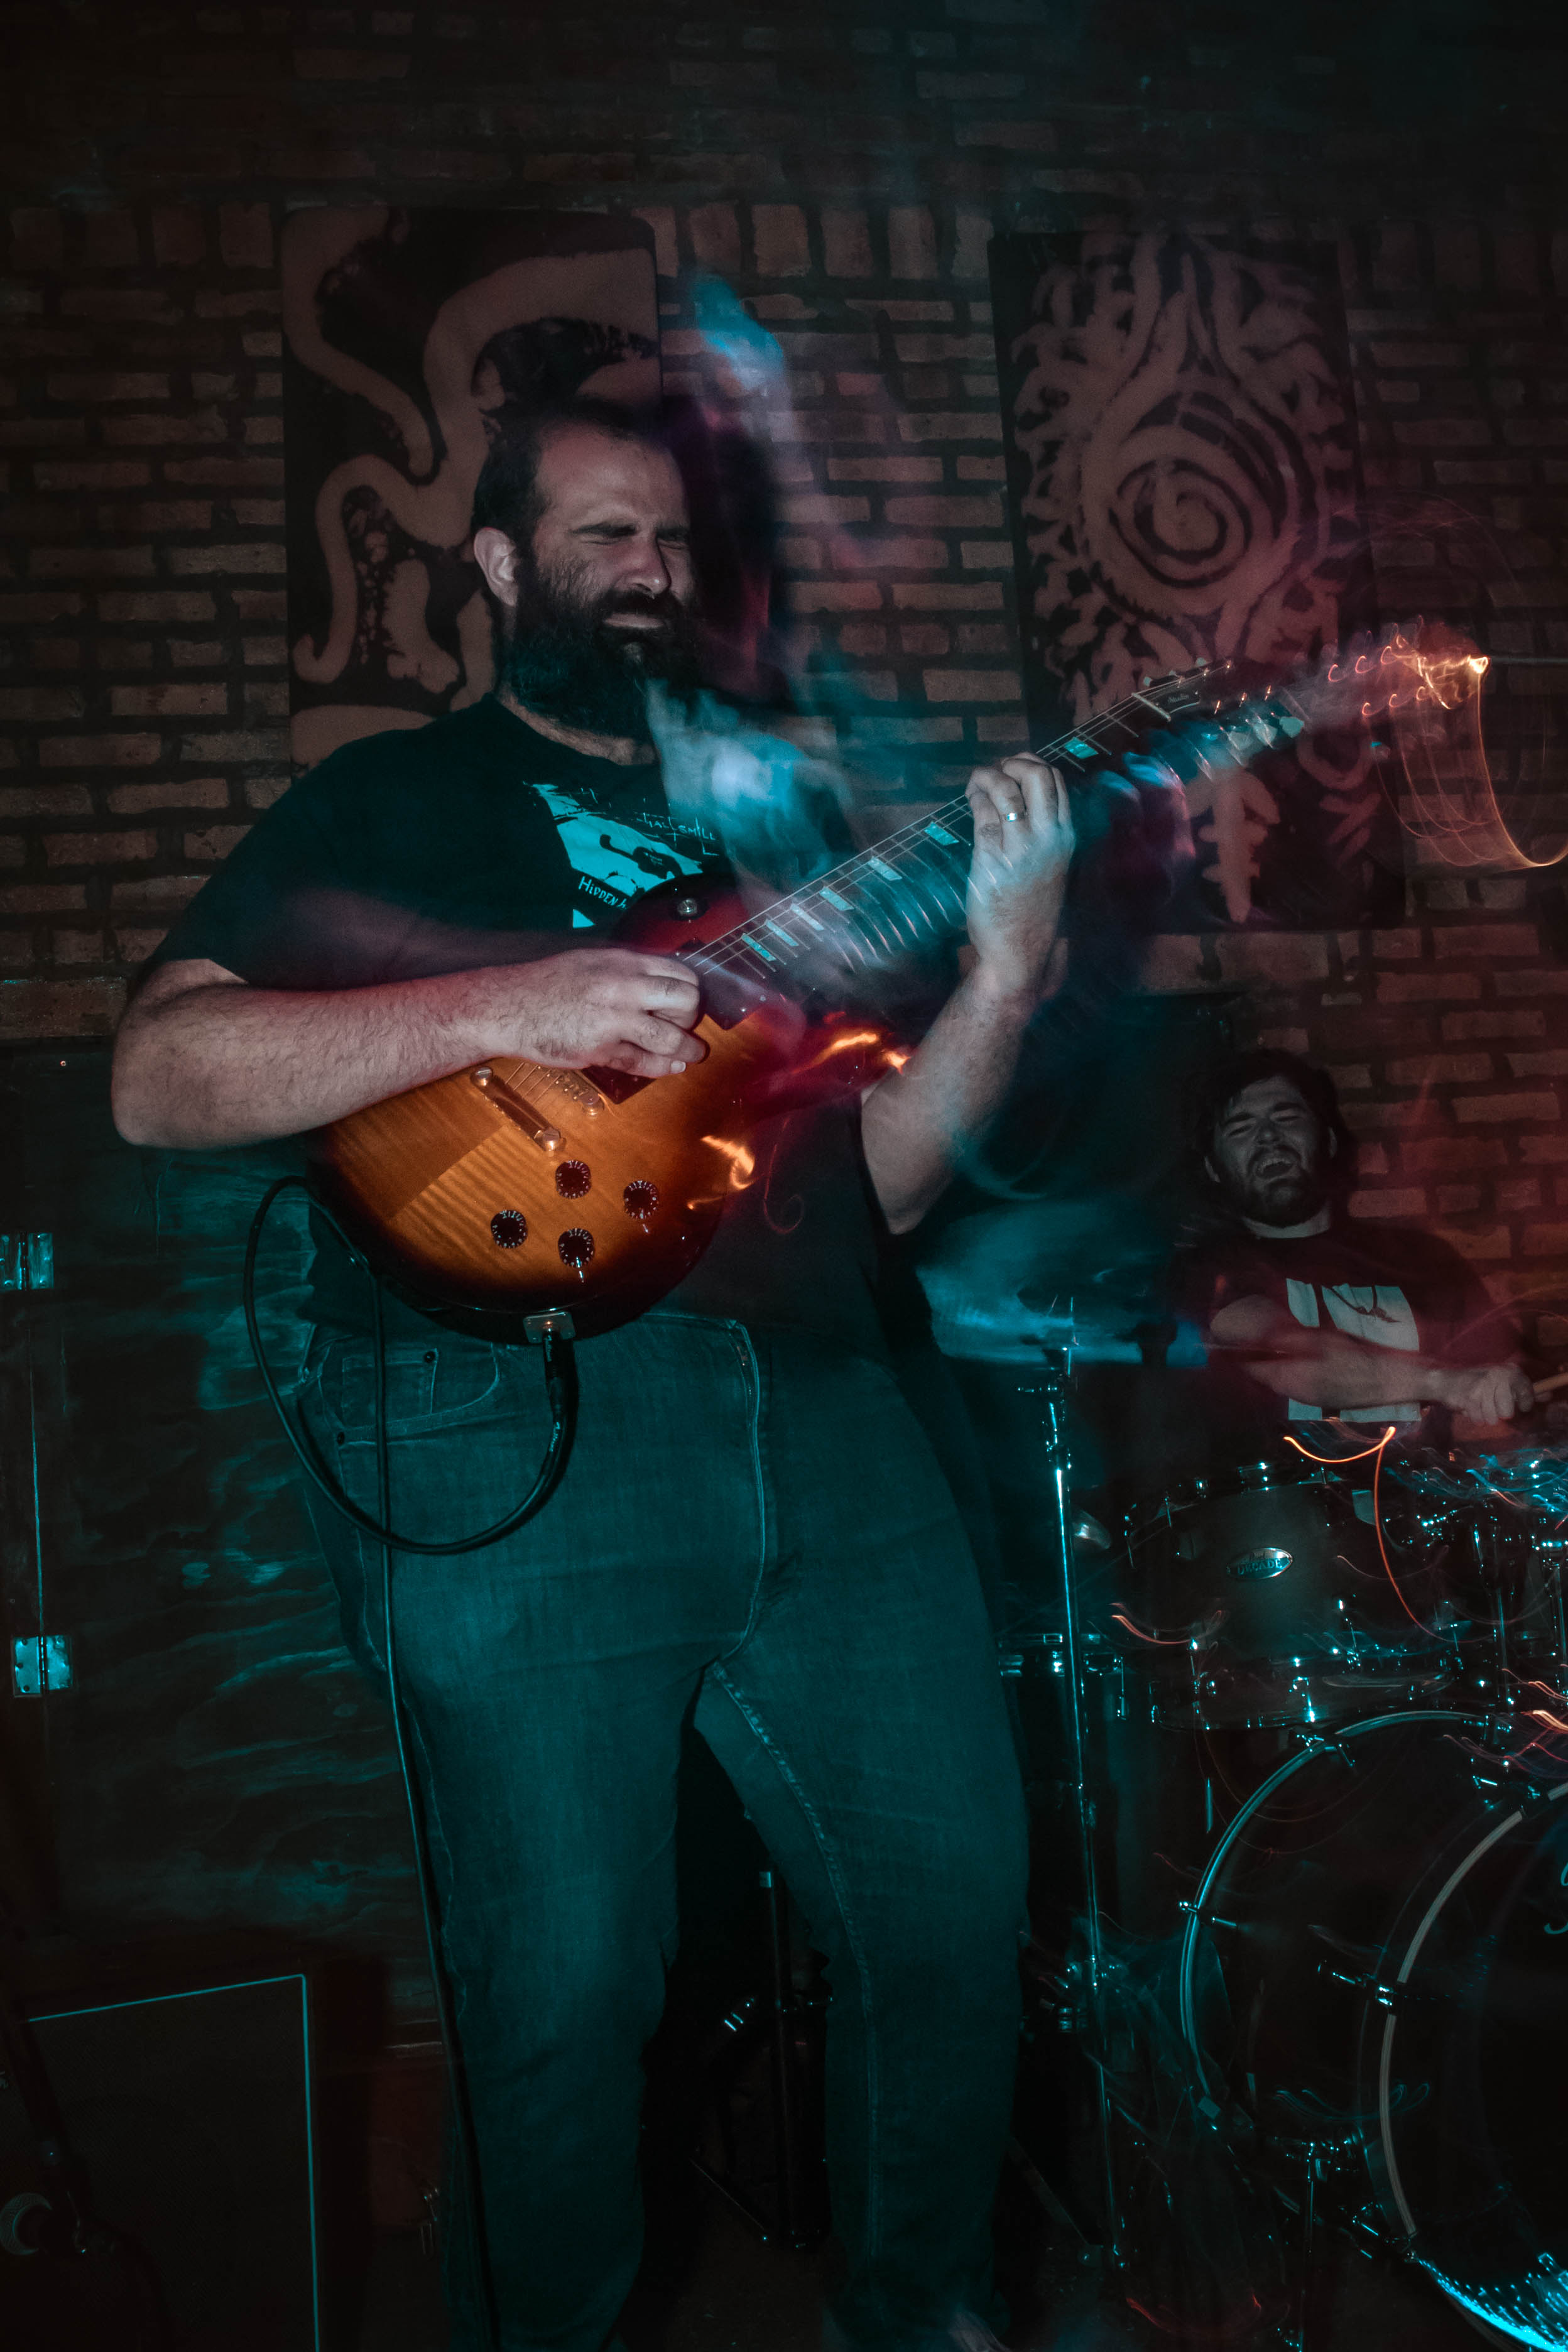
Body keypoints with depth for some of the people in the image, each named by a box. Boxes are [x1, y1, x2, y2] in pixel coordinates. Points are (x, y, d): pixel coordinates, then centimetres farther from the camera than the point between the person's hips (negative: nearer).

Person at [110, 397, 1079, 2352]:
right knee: (567, 1992, 1)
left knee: (957, 1906, 7)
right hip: (524, 1433, -4)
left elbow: (875, 1175, 16)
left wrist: (1003, 970, 1)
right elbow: (158, 1078, -5)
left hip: (822, 1417, 5)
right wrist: (497, 1007, -15)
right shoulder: (394, 798, 10)